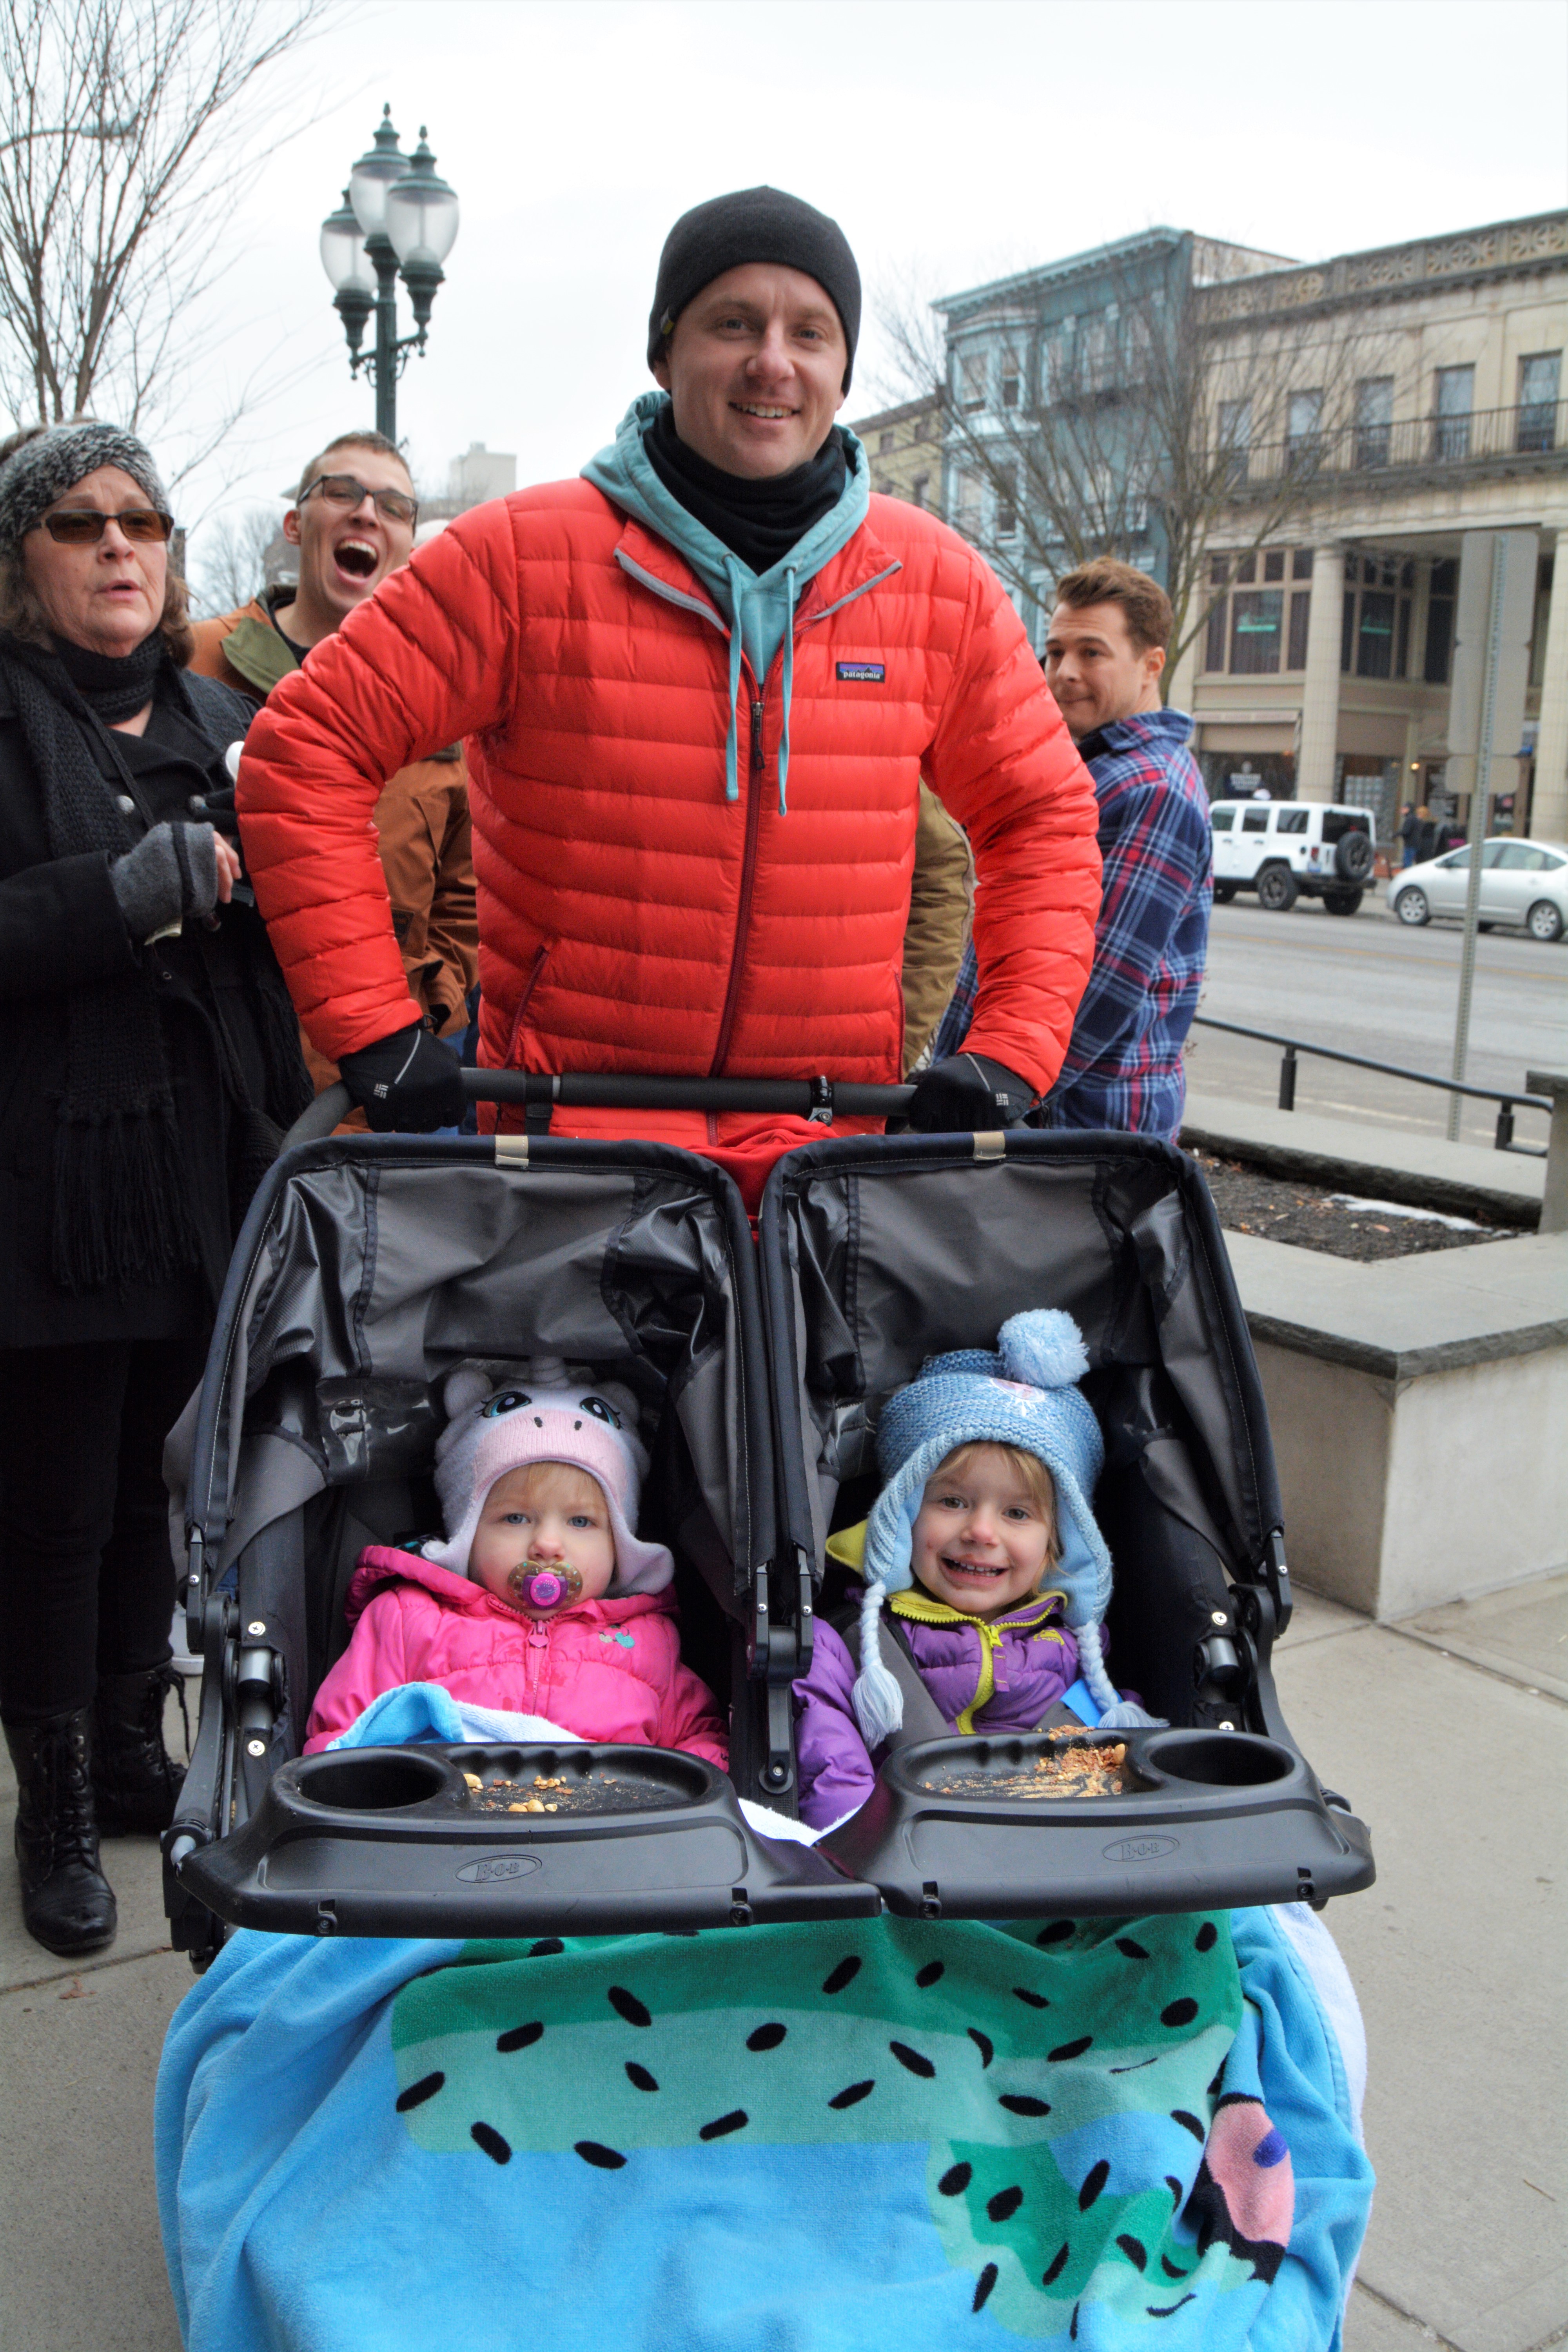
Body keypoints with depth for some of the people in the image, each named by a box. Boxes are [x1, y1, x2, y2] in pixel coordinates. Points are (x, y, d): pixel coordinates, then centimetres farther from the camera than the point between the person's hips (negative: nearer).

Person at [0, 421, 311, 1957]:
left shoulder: (220, 720, 15)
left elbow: (296, 940, 18)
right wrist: (128, 892, -21)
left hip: (214, 1177, 5)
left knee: (161, 1486, 15)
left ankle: (132, 1748, 33)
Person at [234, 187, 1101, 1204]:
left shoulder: (937, 583, 4)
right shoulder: (523, 558, -4)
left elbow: (1044, 816, 14)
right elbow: (308, 747, -2)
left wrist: (1011, 1053, 1)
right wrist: (374, 1028, -9)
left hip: (826, 1156, 2)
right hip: (561, 1138, -2)